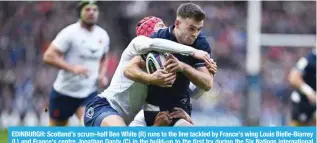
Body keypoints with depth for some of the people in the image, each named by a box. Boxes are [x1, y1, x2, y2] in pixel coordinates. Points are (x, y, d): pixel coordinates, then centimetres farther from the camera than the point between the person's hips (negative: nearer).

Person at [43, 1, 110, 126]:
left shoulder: (103, 35, 5)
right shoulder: (70, 33, -13)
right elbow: (48, 56, -19)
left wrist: (102, 74, 4)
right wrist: (72, 68, -30)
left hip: (89, 92, 3)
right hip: (64, 92, -3)